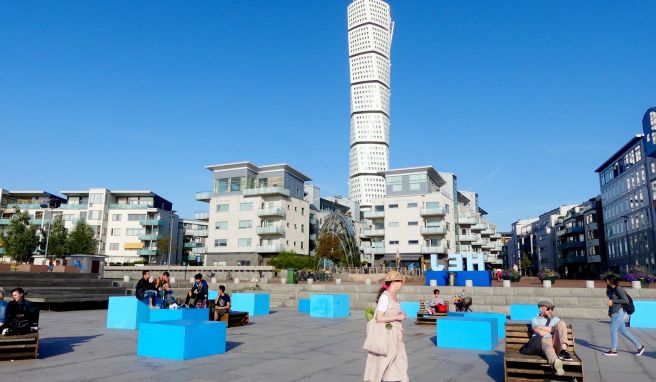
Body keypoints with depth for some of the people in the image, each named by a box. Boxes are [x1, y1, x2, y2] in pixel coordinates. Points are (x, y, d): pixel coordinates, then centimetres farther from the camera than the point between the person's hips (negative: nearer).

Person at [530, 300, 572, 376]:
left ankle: (563, 350, -34)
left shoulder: (555, 319, 28)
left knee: (561, 323, -17)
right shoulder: (535, 319, 16)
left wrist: (543, 328, -4)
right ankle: (556, 364, -78)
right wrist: (553, 329, 8)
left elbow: (561, 328, 4)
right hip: (543, 341, -4)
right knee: (548, 347, -42)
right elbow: (541, 333, -4)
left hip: (555, 342, 4)